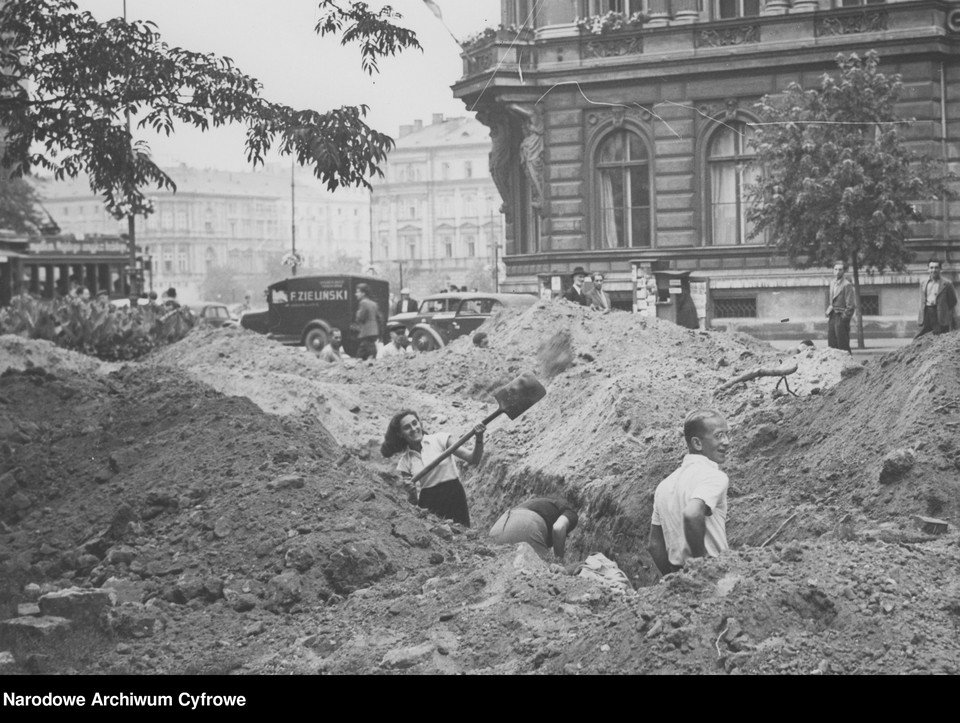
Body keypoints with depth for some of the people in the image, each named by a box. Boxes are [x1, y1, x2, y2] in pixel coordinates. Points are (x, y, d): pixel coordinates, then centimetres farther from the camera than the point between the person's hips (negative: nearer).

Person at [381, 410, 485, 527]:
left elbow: (473, 459, -7)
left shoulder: (440, 439, -1)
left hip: (454, 500, -2)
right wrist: (411, 494, -15)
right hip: (429, 506, 2)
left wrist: (479, 439, -23)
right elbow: (414, 501, 6)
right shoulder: (404, 462, 6)